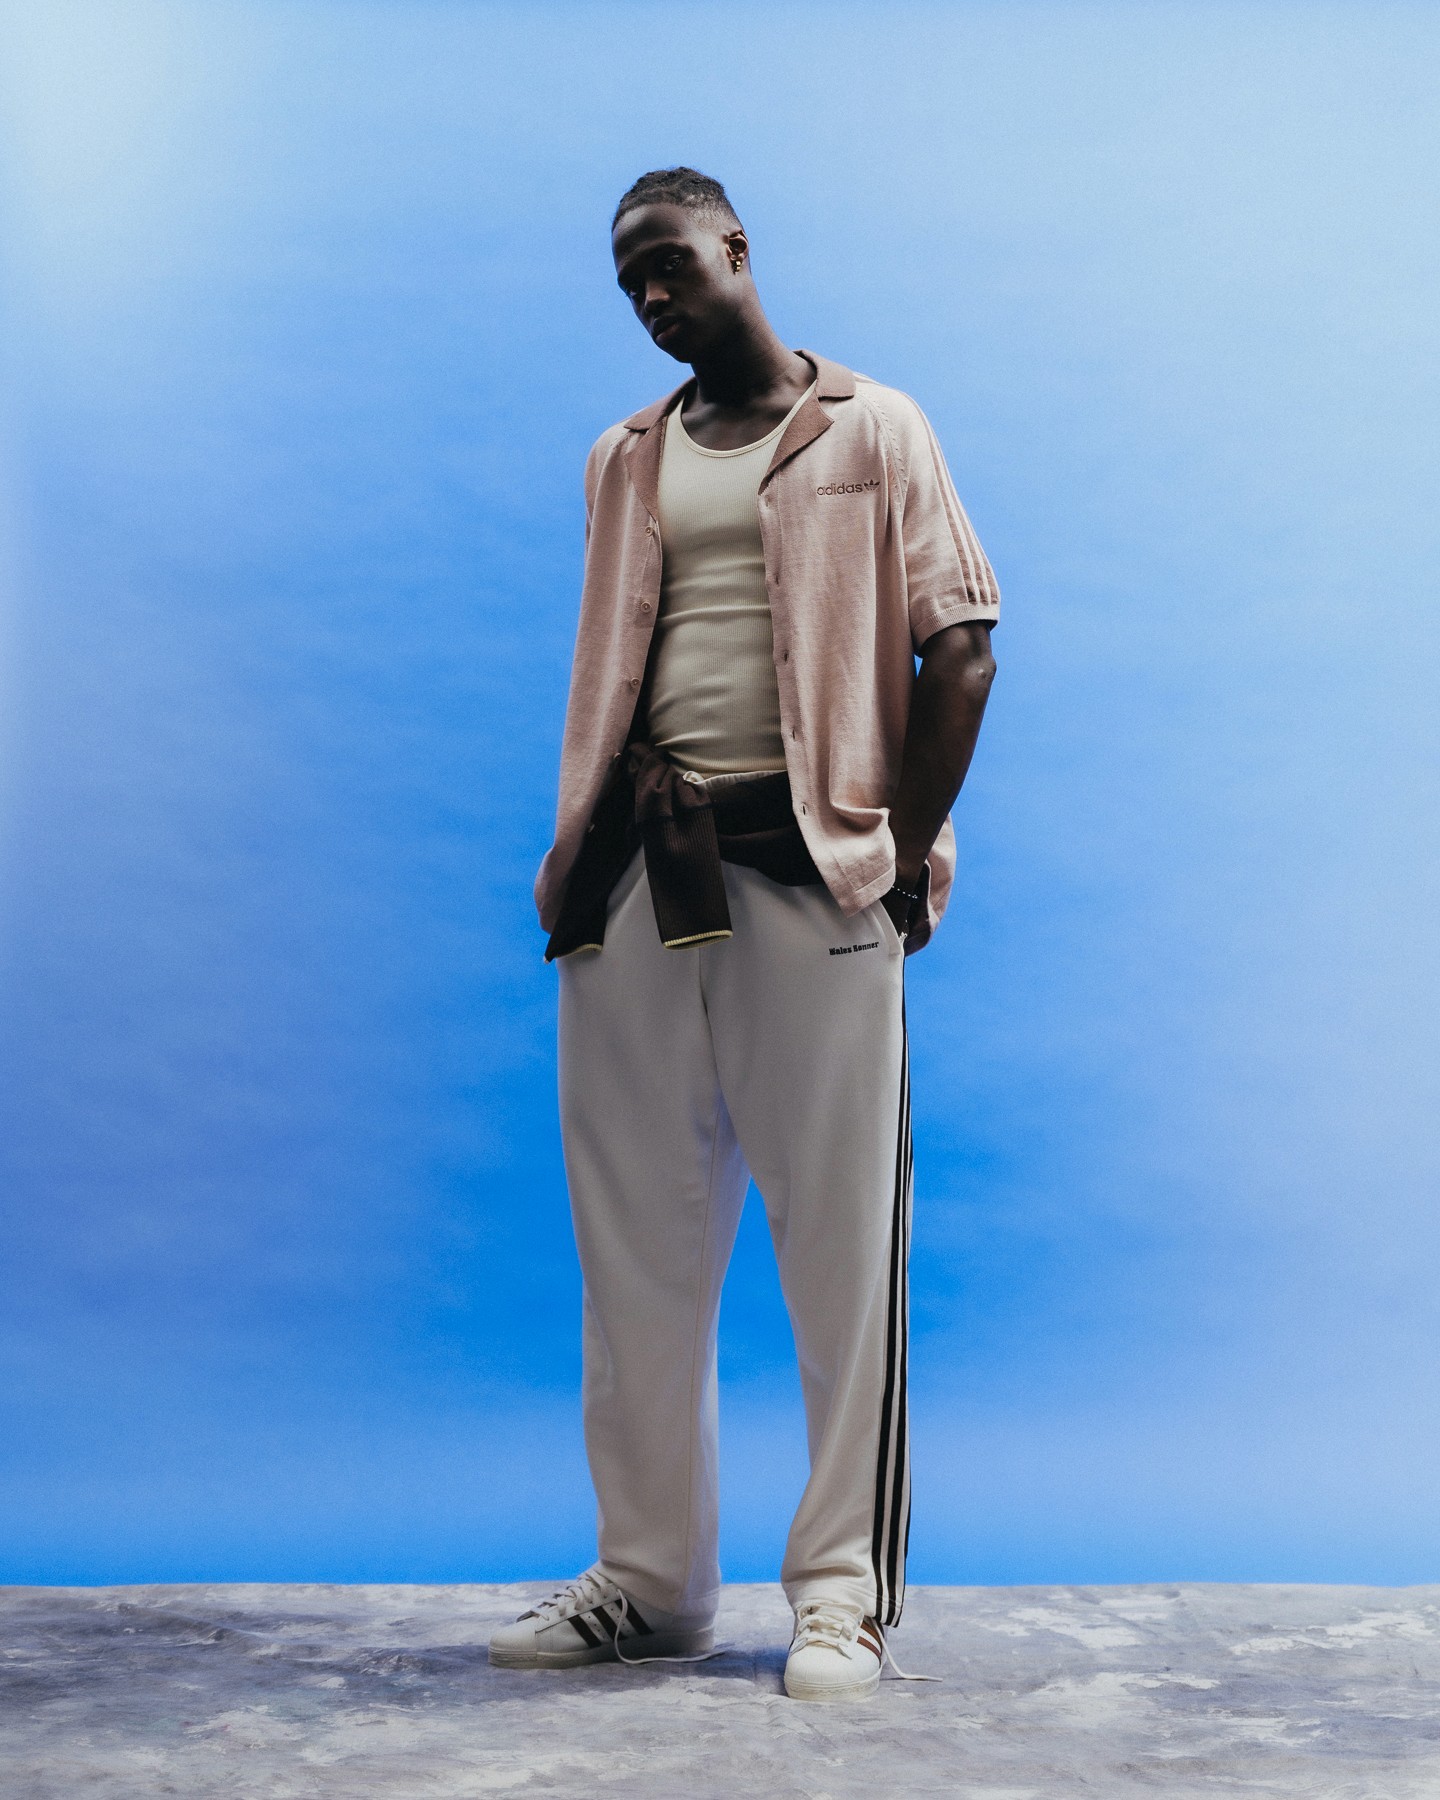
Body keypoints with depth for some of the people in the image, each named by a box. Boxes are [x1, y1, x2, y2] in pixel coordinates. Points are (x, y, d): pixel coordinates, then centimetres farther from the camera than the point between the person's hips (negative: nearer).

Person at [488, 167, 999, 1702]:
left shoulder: (871, 429, 9)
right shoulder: (624, 464, 22)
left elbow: (960, 651, 2)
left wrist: (907, 850, -8)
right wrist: (580, 854, 7)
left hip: (812, 867, -4)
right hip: (639, 878, 4)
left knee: (839, 1241, -2)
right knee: (635, 1242, 6)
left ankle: (843, 1589, 10)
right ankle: (648, 1579, 18)